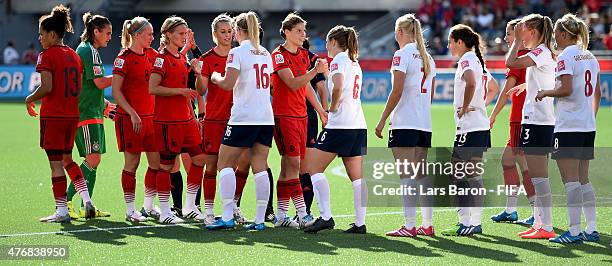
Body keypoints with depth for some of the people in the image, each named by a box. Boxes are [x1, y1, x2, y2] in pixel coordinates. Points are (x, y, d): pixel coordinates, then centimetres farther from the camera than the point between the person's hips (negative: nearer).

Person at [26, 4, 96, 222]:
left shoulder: (47, 56, -11)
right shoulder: (74, 55, 11)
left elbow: (46, 88, -19)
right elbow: (78, 89, 12)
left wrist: (29, 99, -4)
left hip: (52, 116, -7)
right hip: (72, 115, 7)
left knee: (56, 164, -1)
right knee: (67, 159, 21)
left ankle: (62, 211, 1)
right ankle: (86, 200, 11)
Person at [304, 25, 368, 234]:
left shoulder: (338, 60, -6)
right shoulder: (354, 62, 20)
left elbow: (338, 87, -24)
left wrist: (333, 107, -9)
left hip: (340, 124, -8)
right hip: (358, 124, 8)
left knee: (315, 168, -1)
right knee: (357, 176, 5)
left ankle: (325, 217, -10)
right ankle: (360, 223, 1)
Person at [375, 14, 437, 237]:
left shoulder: (402, 54, -8)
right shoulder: (427, 57, 14)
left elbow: (397, 91, -14)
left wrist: (383, 119, -9)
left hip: (404, 123, -7)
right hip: (424, 124, 7)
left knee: (406, 175, -7)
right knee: (422, 174, 10)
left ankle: (409, 226, -10)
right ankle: (427, 225, 10)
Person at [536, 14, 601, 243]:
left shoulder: (565, 56, -11)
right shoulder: (590, 57, 14)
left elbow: (566, 89, -21)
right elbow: (597, 93, 17)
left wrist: (546, 92, -5)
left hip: (568, 127, -8)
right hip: (588, 126, 8)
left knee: (570, 180, -6)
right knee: (583, 179, 12)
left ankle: (574, 231, -8)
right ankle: (591, 229, 12)